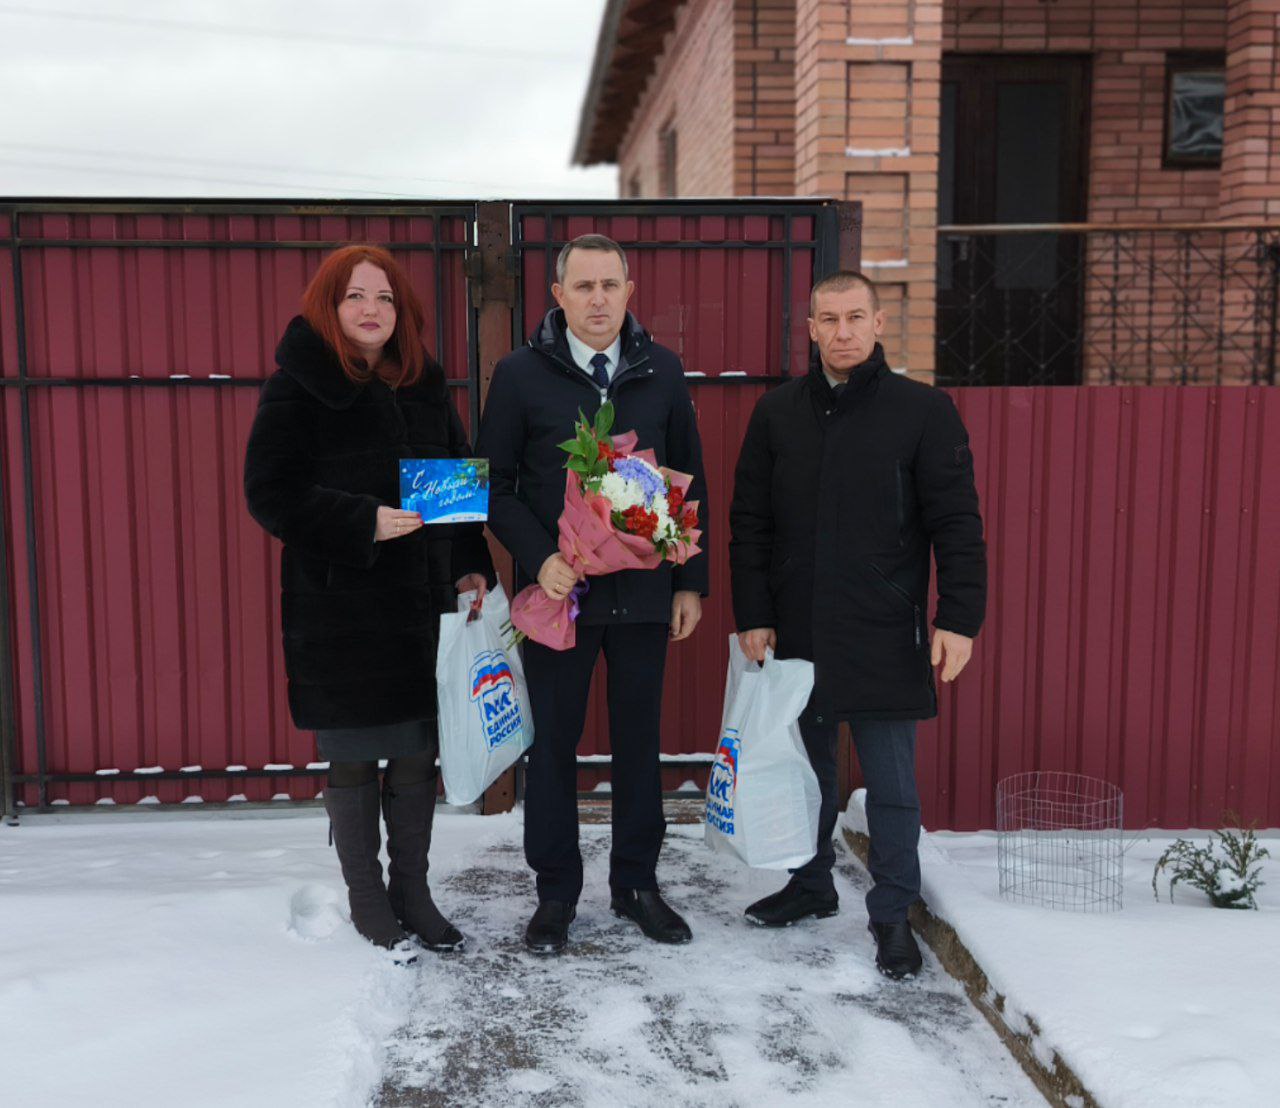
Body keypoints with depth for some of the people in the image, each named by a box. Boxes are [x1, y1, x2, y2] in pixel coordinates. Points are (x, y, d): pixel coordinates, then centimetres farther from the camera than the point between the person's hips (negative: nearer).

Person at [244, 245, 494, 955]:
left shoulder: (424, 386, 12)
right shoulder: (298, 387, -4)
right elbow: (269, 491, -10)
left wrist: (470, 565, 6)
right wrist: (364, 523, -20)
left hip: (422, 601, 5)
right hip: (337, 607, -5)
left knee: (417, 755, 10)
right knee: (353, 760, 6)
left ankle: (412, 891, 26)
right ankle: (366, 899, 23)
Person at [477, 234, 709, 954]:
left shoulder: (662, 372, 4)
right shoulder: (522, 374, -2)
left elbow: (690, 483, 9)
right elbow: (494, 483, 0)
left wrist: (691, 582, 5)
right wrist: (540, 557, -14)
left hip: (644, 592, 2)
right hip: (557, 591, -2)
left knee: (639, 740, 12)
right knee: (554, 744, 7)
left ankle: (637, 881, 28)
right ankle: (556, 892, 23)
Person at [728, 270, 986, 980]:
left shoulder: (923, 410, -3)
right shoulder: (777, 412, 6)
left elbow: (956, 523, -5)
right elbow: (749, 523, 7)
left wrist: (958, 617, -12)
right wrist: (753, 615, 1)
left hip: (884, 634, -3)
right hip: (795, 630, 3)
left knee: (891, 782, 4)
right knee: (806, 767, 16)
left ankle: (892, 914, 18)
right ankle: (811, 884, 34)